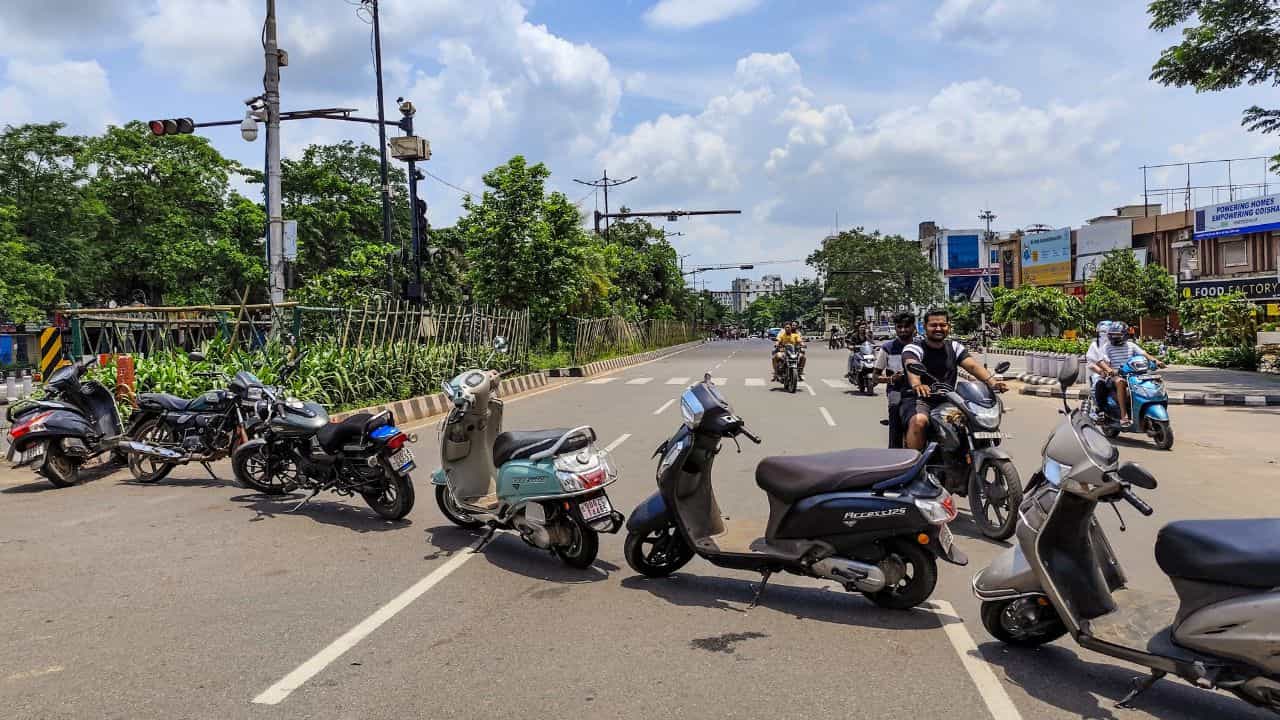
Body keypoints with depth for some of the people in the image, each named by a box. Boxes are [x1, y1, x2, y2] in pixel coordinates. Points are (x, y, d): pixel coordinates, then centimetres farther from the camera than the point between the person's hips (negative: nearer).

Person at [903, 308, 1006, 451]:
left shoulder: (954, 347, 15)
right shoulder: (913, 348, -3)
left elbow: (973, 365, -2)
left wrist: (991, 380, -23)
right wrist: (917, 384, -49)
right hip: (920, 400, -5)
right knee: (919, 421, -35)